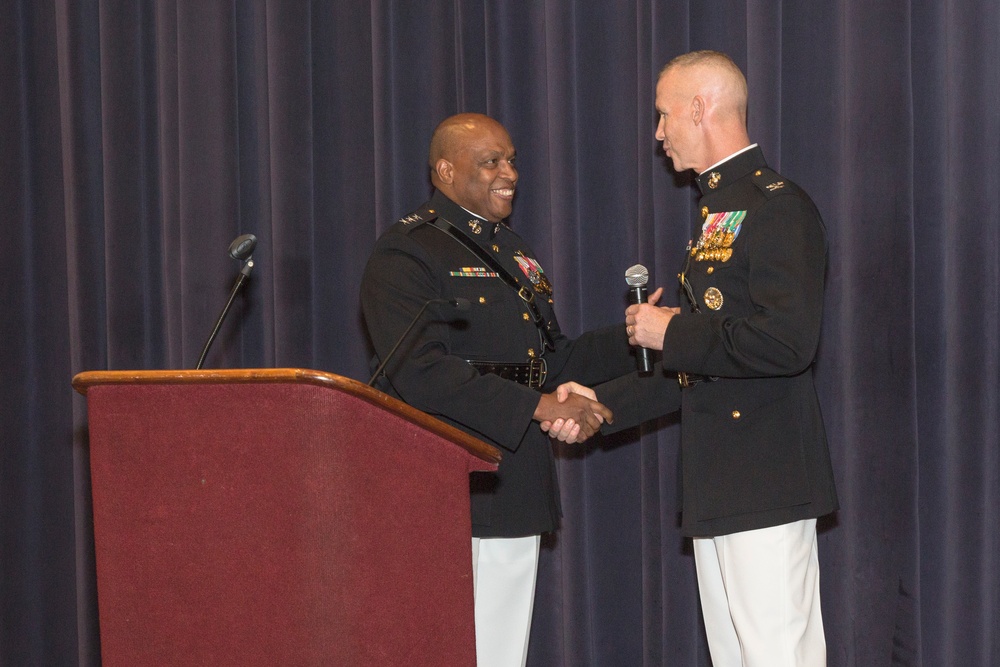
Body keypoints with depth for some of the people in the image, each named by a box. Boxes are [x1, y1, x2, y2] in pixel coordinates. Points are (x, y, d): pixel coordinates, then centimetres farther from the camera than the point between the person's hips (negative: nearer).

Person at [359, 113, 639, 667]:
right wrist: (538, 406, -22)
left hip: (515, 492, 8)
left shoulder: (512, 252, 20)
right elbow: (420, 373, -21)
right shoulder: (405, 255, -8)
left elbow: (547, 360, 22)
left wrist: (630, 338, 7)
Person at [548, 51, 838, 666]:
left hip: (766, 482, -10)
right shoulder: (718, 214, 19)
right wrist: (602, 404, 15)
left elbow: (788, 341, -25)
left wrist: (674, 332, -14)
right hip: (718, 487, 10)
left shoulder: (778, 206, -12)